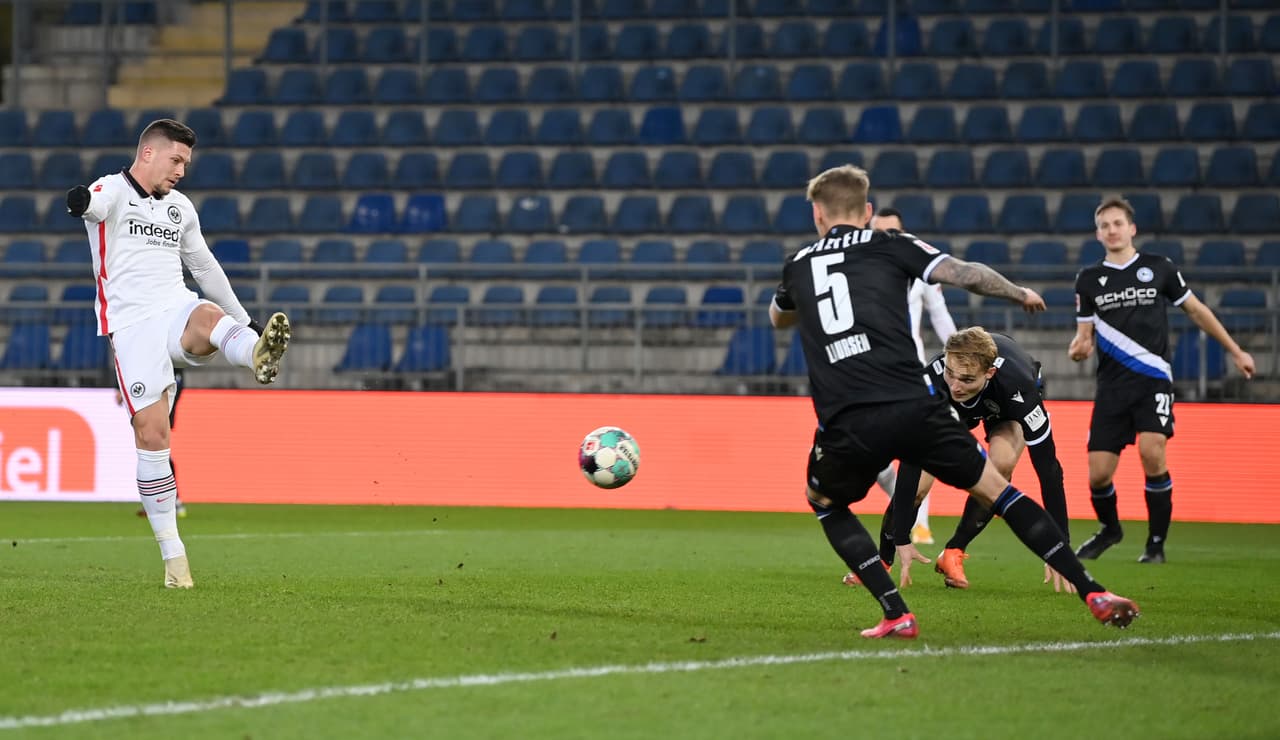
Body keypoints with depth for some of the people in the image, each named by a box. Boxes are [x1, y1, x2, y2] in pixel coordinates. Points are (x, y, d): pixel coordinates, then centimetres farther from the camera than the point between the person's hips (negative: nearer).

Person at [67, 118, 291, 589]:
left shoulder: (180, 208, 20)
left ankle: (259, 355, -69)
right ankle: (172, 555, -4)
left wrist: (245, 321, 33)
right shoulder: (113, 191, 1)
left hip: (176, 311, 4)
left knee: (208, 316, -34)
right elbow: (96, 202, -24)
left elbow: (205, 266, 32)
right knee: (151, 433, -11)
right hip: (132, 324, -4)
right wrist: (80, 201, -49)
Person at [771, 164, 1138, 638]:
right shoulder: (890, 247, 13)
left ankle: (895, 613, 13)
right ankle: (1094, 594, 9)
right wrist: (1021, 293, 23)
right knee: (995, 489, 16)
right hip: (912, 407, 0)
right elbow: (965, 274, 5)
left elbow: (778, 319, 42)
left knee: (825, 502, 29)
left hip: (845, 425, 0)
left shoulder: (797, 266, 21)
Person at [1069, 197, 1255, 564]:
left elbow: (1196, 310, 15)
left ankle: (1156, 543, -7)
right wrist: (1078, 348, -12)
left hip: (1153, 378, -2)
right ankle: (1109, 528, 31)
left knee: (1152, 453, -24)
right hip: (1112, 385, 2)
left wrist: (1235, 351, 17)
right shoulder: (1088, 279, 8)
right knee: (1098, 474, -3)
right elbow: (1085, 332, 12)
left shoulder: (1159, 268, 5)